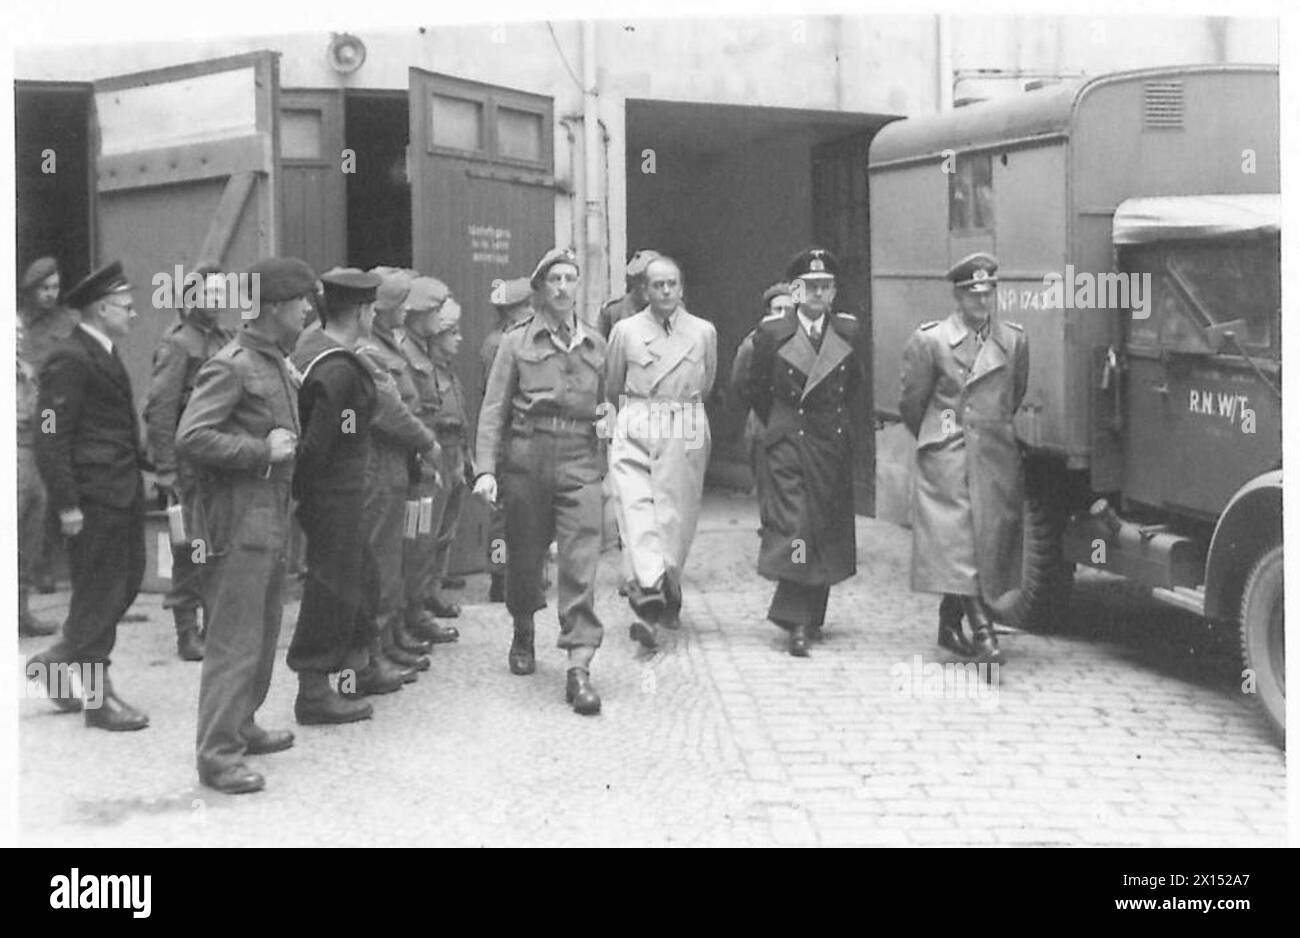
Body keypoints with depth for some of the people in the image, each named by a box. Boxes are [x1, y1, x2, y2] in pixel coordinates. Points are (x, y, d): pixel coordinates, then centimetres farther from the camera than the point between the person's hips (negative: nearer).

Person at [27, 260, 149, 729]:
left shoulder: (104, 354, 15)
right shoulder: (69, 360, -15)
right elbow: (51, 438, -18)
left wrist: (144, 465, 15)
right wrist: (67, 504, -19)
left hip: (124, 491, 10)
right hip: (94, 495, -10)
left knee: (125, 582, 14)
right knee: (98, 592, -1)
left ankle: (59, 660, 28)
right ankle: (98, 697, 9)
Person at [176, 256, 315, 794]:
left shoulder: (278, 365, 14)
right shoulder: (230, 366, -14)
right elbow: (190, 440, -21)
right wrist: (262, 451, -18)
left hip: (273, 520, 9)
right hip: (238, 522, -9)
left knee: (264, 633, 17)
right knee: (235, 642, -6)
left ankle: (241, 727, 30)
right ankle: (217, 754, 0)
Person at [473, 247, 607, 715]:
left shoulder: (595, 344, 12)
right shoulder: (517, 341, 4)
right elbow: (494, 408, 0)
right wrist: (486, 468, -9)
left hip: (580, 459, 1)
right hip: (527, 455, 0)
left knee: (581, 562, -11)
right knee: (524, 555, 11)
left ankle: (579, 667, -13)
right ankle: (523, 634, 38)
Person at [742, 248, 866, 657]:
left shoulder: (848, 332, 6)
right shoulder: (772, 334, -2)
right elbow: (755, 388, 9)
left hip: (834, 447, 3)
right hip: (788, 446, -3)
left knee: (828, 532, 6)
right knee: (794, 530, -12)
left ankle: (811, 616, 19)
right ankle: (798, 623, -10)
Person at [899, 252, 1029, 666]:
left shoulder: (1014, 340, 7)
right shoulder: (930, 341, -3)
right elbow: (912, 402, 6)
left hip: (997, 458, 4)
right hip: (948, 457, -4)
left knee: (990, 539, 5)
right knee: (958, 538, -12)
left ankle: (950, 623, 21)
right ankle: (983, 632, -15)